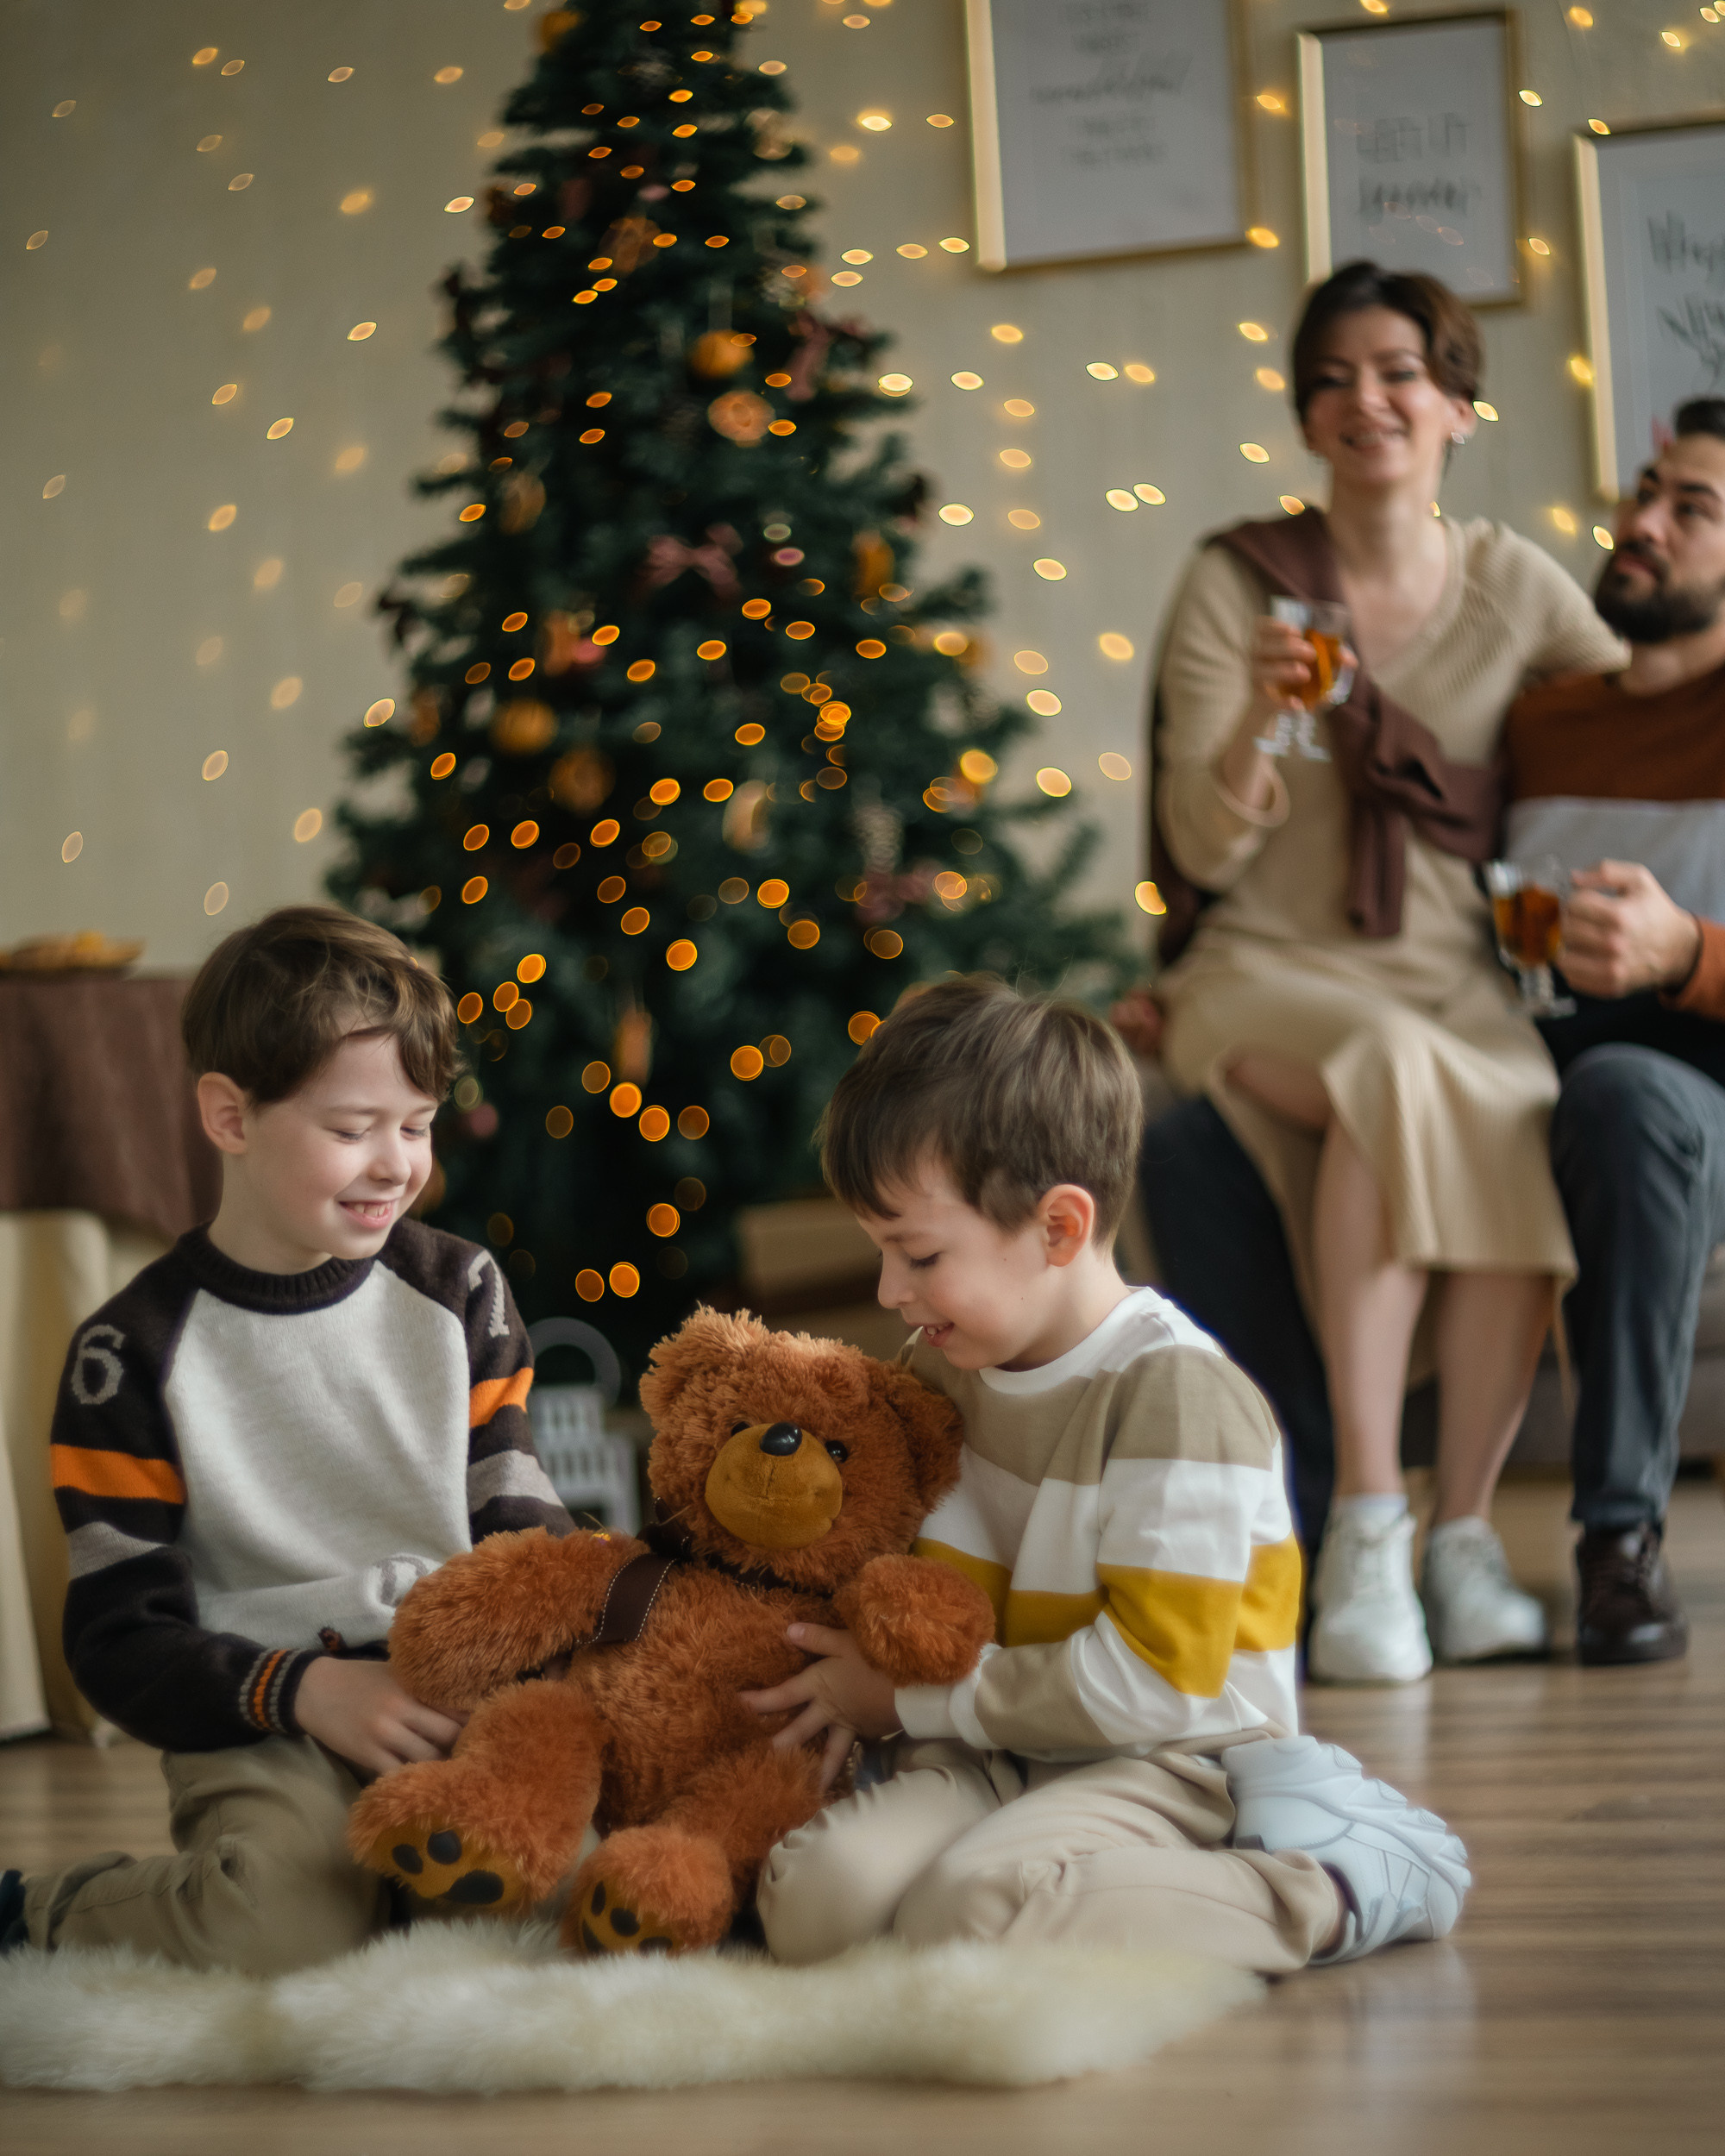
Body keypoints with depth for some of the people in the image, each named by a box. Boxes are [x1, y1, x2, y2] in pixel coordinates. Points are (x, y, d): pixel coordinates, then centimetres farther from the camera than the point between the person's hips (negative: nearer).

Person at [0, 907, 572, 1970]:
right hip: (261, 1725, -3)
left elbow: (520, 1526, 11)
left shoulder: (459, 1291, 11)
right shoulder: (137, 1352, -1)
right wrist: (301, 1690, -19)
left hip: (465, 1697, 3)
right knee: (283, 1924, -33)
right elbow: (122, 1636, -3)